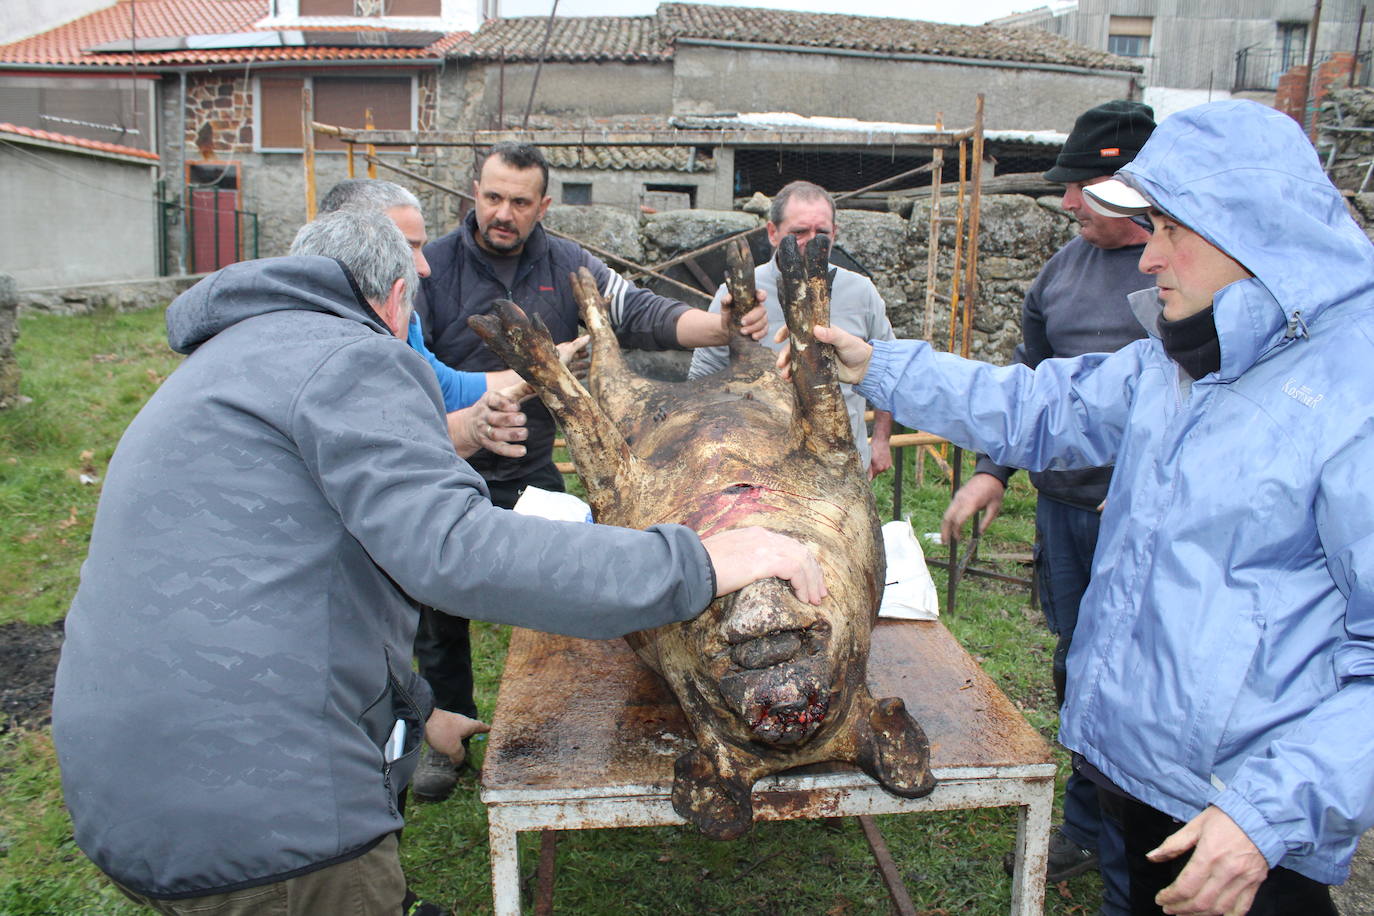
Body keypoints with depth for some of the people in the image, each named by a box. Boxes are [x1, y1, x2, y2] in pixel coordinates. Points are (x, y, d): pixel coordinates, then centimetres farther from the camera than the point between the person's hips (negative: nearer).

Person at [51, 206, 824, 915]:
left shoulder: (231, 362, 24)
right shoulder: (348, 359, -9)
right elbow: (455, 549, -26)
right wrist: (694, 565, -22)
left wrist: (413, 709, 34)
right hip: (254, 817, -9)